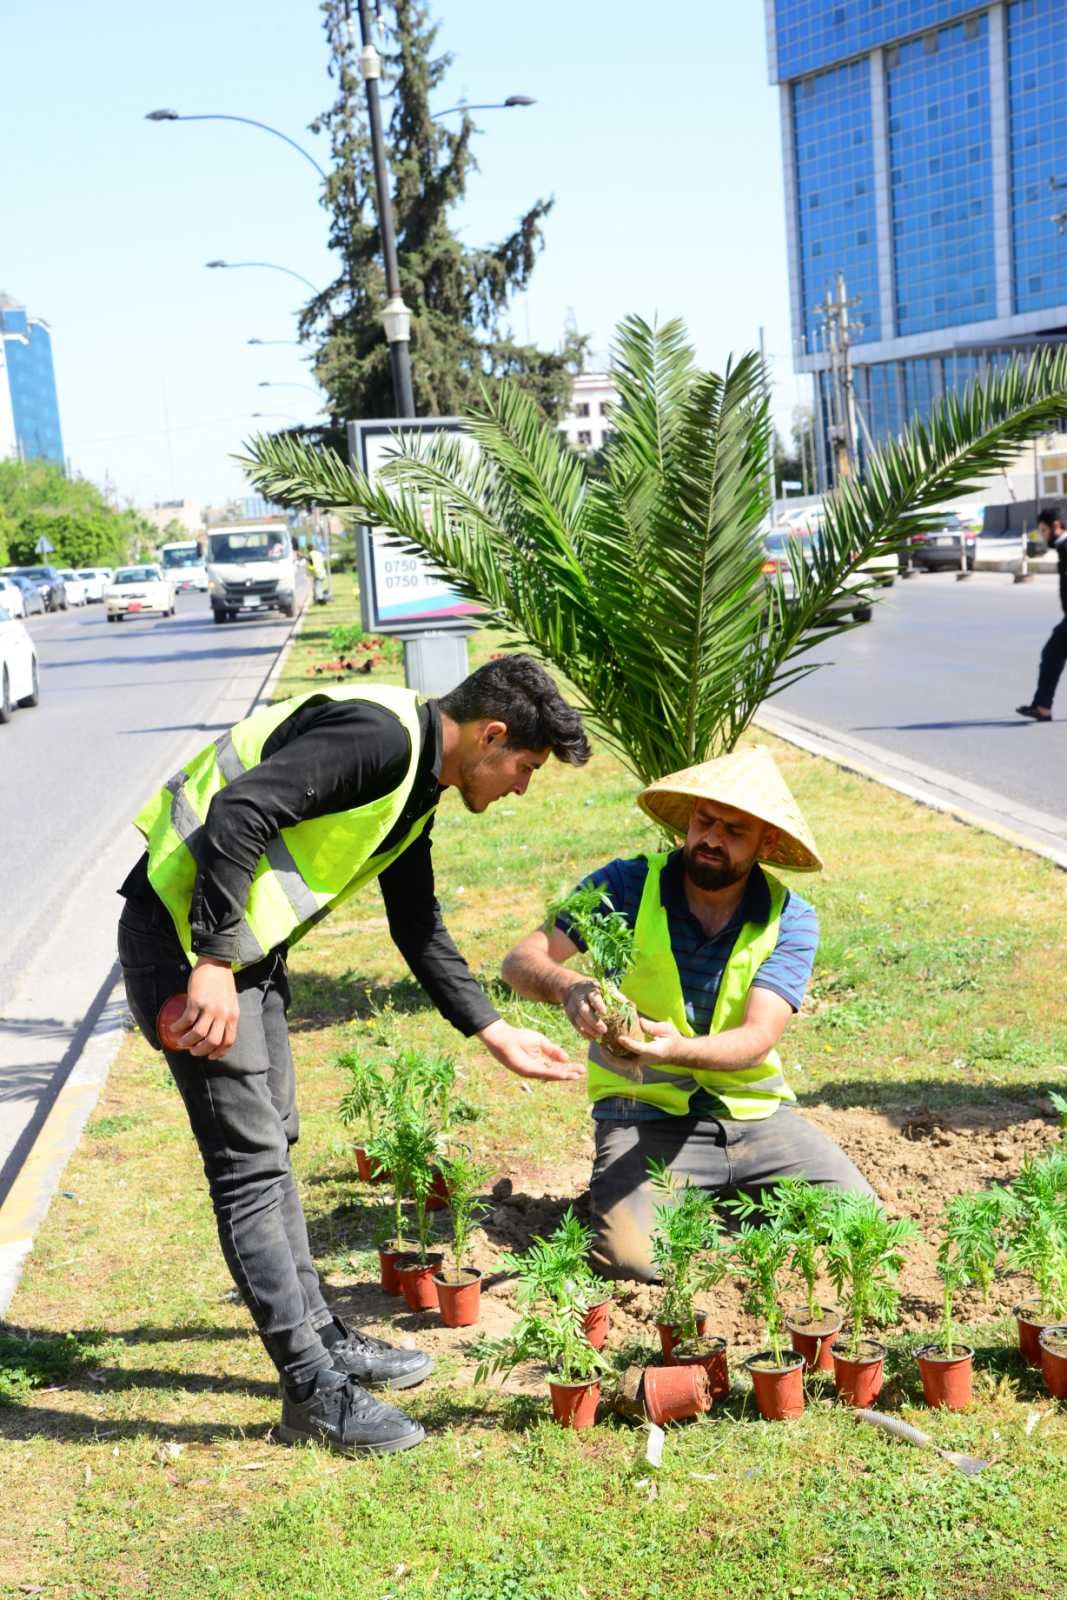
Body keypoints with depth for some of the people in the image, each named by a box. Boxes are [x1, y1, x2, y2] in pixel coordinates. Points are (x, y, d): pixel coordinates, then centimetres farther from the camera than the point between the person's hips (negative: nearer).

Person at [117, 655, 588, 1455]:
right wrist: (214, 963, -30)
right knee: (250, 1162, -5)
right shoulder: (379, 733, -20)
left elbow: (421, 931, 21)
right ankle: (314, 1391, 3)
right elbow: (240, 811, -30)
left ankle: (317, 1331, 32)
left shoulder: (417, 788, 11)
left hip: (248, 944, 11)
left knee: (271, 1145, 18)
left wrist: (497, 1033, 22)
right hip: (186, 937, -10)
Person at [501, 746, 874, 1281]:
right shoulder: (628, 885, -7)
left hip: (754, 1111, 3)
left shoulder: (789, 919, -4)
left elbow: (758, 1037, -16)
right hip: (645, 1113, -2)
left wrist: (678, 1049, -37)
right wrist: (568, 987, -37)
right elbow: (522, 960, -13)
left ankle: (729, 1203, 14)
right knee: (633, 1258, -27)